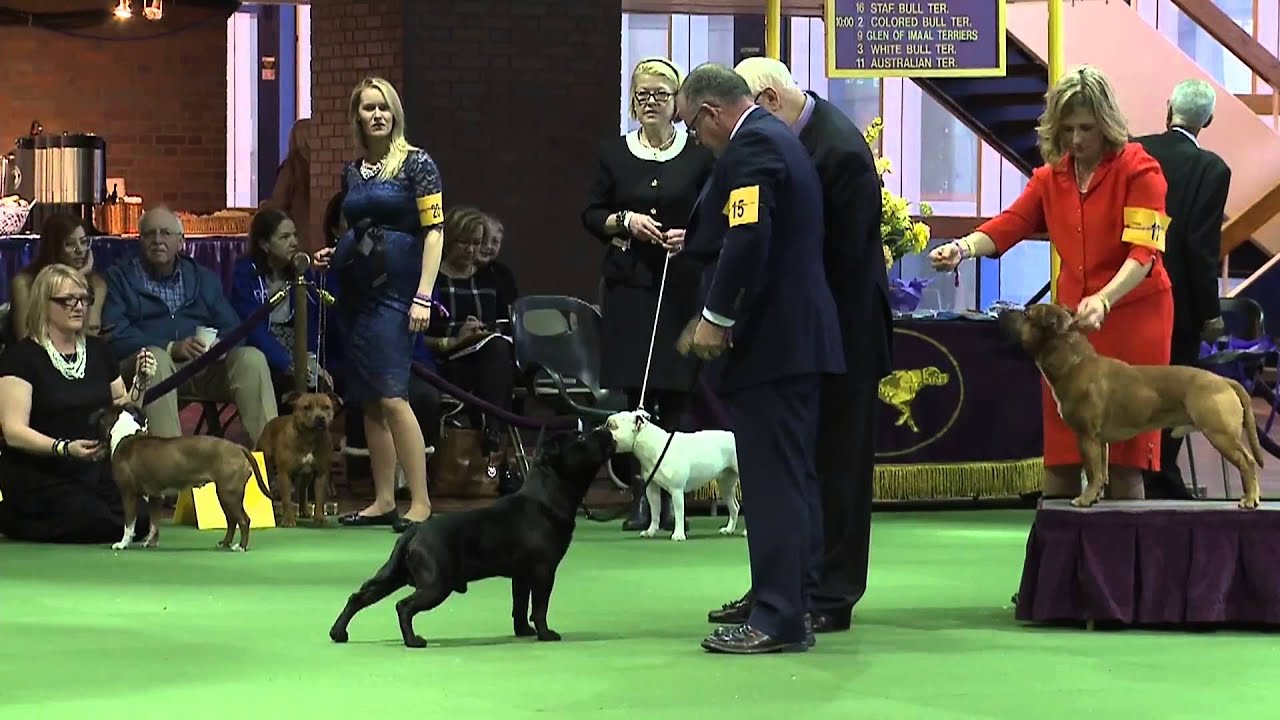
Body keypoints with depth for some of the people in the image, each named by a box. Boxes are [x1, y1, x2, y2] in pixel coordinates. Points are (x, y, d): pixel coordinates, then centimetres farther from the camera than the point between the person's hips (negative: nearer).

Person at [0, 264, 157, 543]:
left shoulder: (99, 351, 11)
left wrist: (140, 384, 0)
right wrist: (64, 448, -31)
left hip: (95, 469, 7)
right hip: (39, 475, -7)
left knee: (141, 521, -17)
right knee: (104, 525, -26)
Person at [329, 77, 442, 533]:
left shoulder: (417, 164, -5)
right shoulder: (352, 172, 14)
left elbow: (434, 231, -9)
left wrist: (423, 296, -16)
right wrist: (332, 256, 6)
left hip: (396, 289, -7)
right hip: (357, 290, 7)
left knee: (391, 395, -15)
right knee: (368, 400, 6)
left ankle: (421, 501, -13)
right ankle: (383, 500, 10)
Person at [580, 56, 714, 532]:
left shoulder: (699, 155, 3)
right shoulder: (613, 154, 8)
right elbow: (590, 215, 10)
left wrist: (692, 237, -12)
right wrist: (624, 221, -7)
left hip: (683, 286, -2)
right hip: (629, 284, 2)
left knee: (675, 391, -4)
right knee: (633, 390, -2)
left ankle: (671, 496, 1)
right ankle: (641, 494, 4)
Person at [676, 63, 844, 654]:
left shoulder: (750, 146, -15)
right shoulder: (776, 137, 18)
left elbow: (748, 241, -24)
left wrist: (716, 317, -17)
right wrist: (696, 242, 22)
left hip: (767, 339, -11)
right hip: (798, 337, 11)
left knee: (773, 481, -9)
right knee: (793, 477, 14)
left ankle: (777, 620, -8)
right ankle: (794, 602, 20)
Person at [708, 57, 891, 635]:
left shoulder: (841, 150, -21)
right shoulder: (785, 138, 5)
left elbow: (843, 256, -21)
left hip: (840, 325, -9)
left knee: (836, 461, 0)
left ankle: (832, 595, 6)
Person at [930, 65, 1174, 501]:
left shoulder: (1139, 171, -7)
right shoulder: (1051, 176, 10)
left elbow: (1143, 252, -18)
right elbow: (1011, 223, -3)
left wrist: (1103, 301, -34)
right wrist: (964, 248, -24)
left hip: (1132, 314, -5)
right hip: (1070, 316, 5)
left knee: (1125, 450, -4)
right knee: (1059, 450, 2)